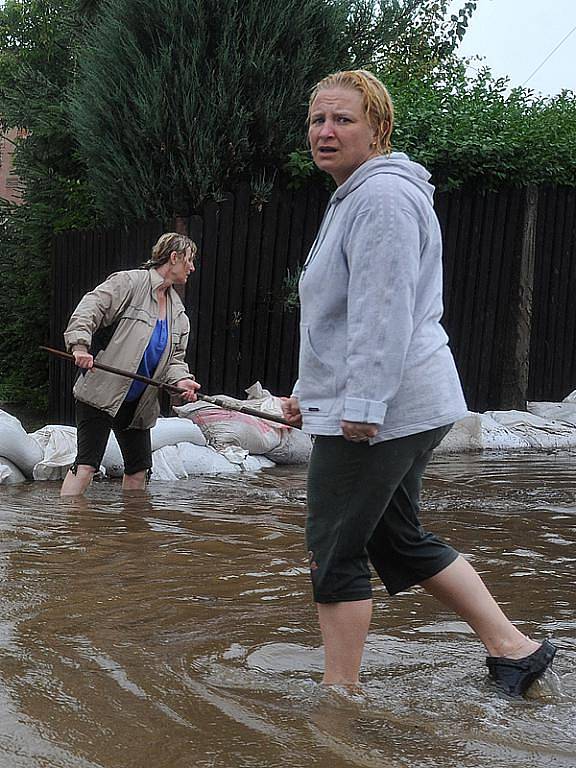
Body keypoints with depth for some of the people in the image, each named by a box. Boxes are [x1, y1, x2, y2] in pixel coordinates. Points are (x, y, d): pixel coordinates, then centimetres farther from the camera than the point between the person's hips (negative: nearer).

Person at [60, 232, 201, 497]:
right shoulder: (129, 282, -6)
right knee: (87, 464, -15)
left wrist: (180, 380, -6)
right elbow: (89, 309, -15)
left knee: (139, 468, 10)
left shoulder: (178, 312, 17)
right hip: (101, 393, -8)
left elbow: (174, 357, 15)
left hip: (138, 402, 8)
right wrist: (80, 345, -29)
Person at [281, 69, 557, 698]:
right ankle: (512, 647, 22)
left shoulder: (382, 195, -13)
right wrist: (308, 390, 26)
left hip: (377, 412, -11)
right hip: (406, 409, 11)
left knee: (334, 550, -3)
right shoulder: (353, 197, 21)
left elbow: (383, 311, -22)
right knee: (399, 539, 17)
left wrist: (362, 402, -25)